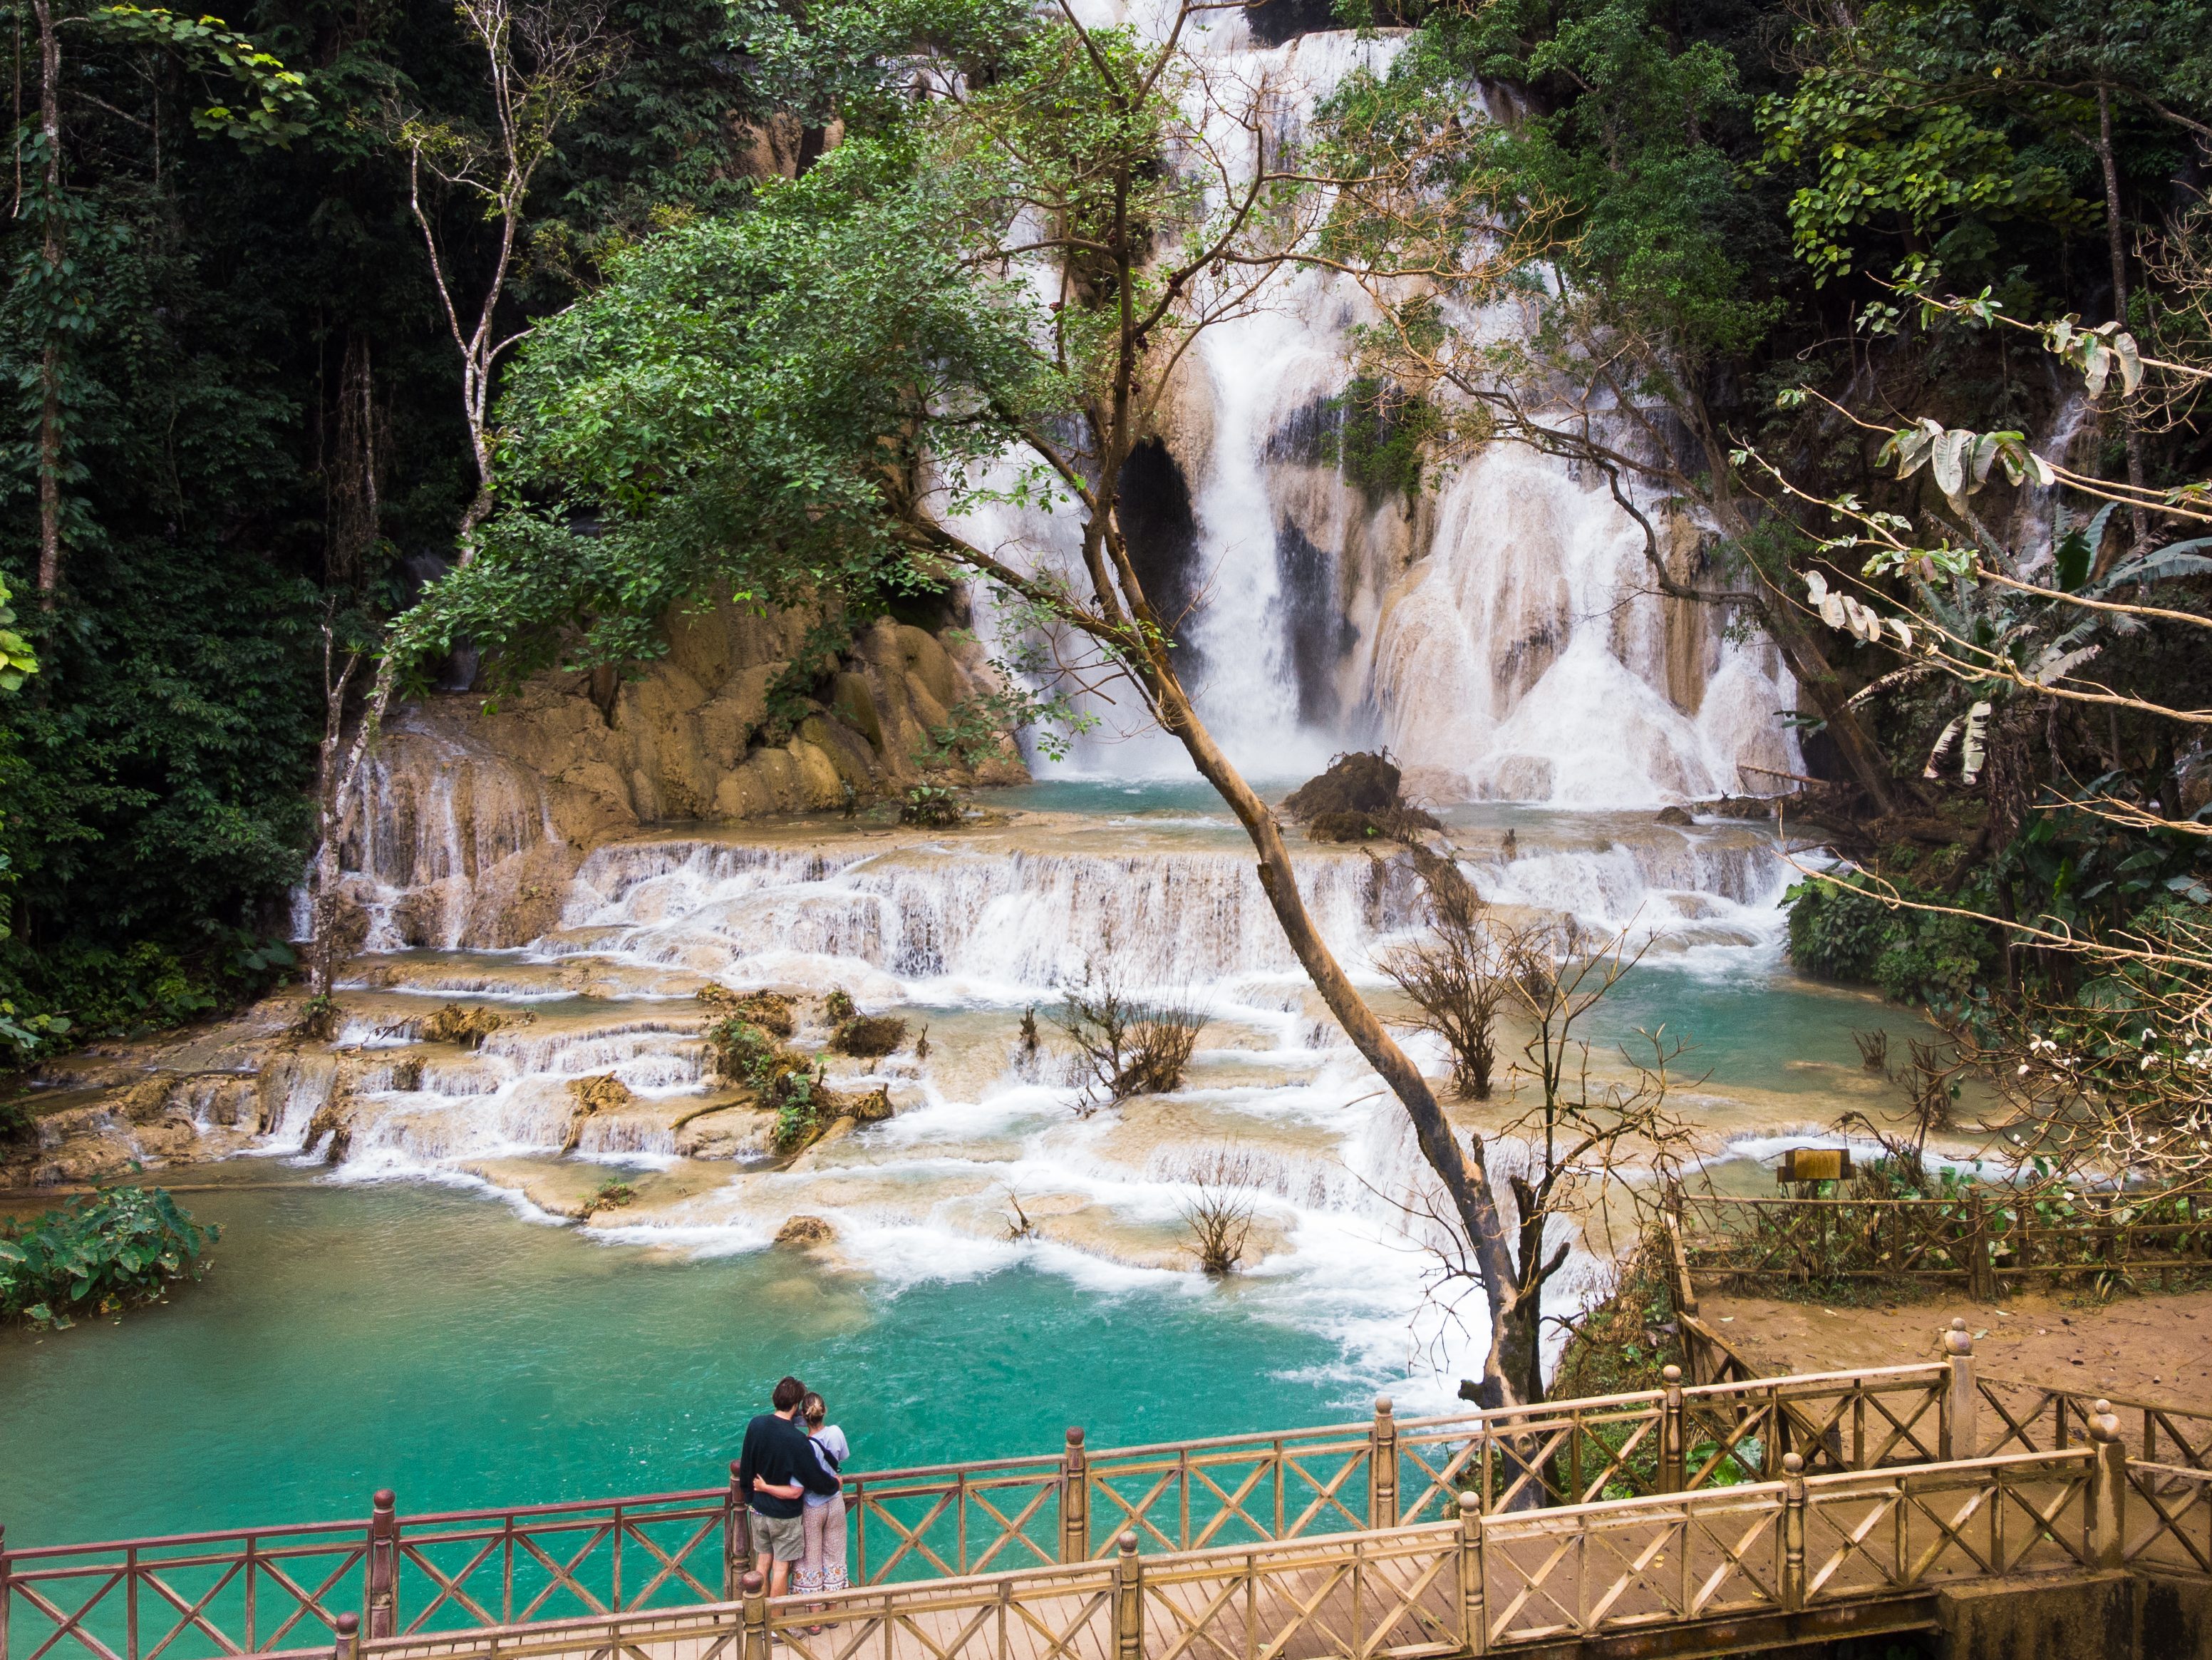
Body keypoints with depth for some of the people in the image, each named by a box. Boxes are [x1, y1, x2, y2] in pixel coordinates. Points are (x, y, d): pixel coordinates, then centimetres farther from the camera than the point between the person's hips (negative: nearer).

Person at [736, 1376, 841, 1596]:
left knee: (762, 1560, 19)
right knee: (781, 1566, 11)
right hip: (784, 1515, -5)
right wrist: (836, 1485, 2)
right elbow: (816, 1479, -18)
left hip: (758, 1509, 5)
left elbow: (746, 1468, 1)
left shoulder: (756, 1425, -11)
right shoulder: (797, 1440, -27)